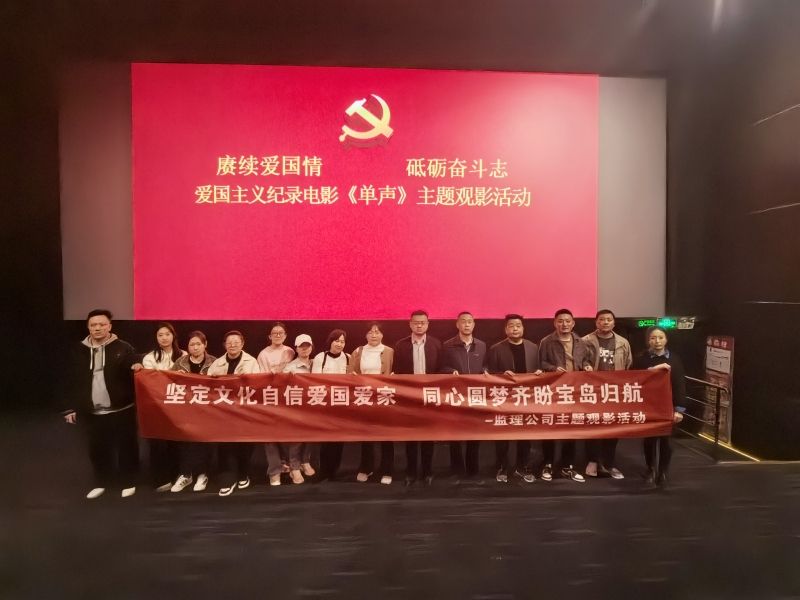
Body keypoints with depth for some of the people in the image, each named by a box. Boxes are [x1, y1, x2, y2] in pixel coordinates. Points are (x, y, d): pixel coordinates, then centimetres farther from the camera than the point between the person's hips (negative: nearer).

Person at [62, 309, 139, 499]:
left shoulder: (123, 348, -5)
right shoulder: (79, 351, 5)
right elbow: (70, 381, 8)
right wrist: (70, 408, 7)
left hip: (121, 409, -3)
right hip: (91, 412, 3)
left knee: (126, 447, 8)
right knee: (97, 449, 15)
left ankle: (128, 482, 25)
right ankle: (101, 482, 34)